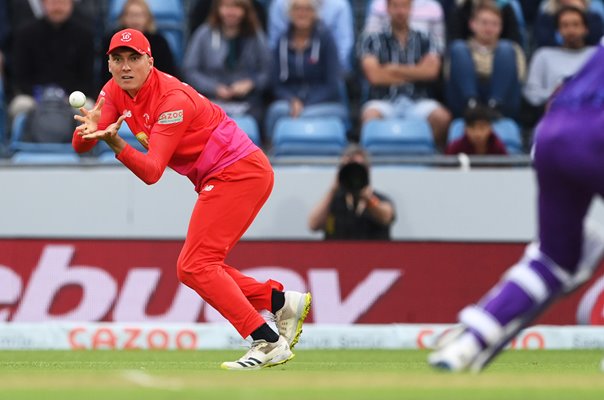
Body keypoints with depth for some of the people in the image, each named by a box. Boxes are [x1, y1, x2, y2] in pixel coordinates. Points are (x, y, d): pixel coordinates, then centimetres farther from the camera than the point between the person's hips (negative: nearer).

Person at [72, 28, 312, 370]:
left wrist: (116, 144, -45)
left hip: (240, 172, -10)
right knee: (201, 267, 10)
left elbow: (151, 173, -28)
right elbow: (81, 147, -5)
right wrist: (89, 129, -28)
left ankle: (269, 343, -20)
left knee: (195, 267, -16)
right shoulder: (116, 91, 2)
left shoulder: (173, 100, -23)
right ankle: (282, 301, 11)